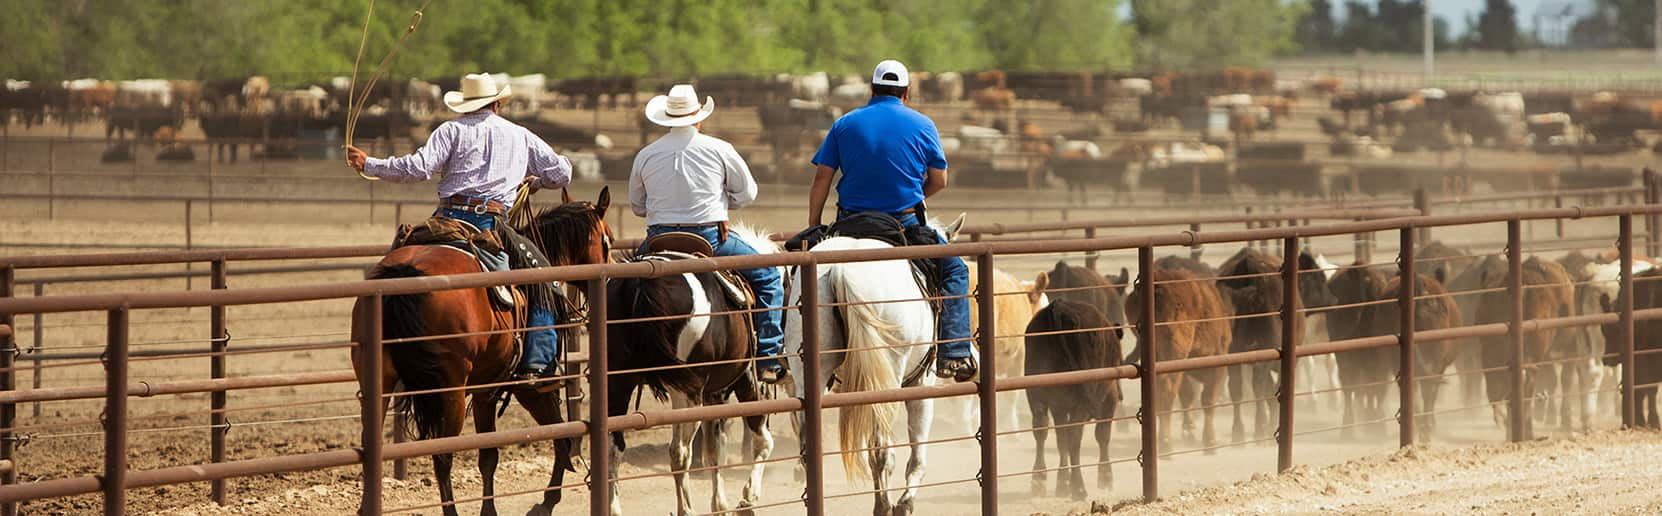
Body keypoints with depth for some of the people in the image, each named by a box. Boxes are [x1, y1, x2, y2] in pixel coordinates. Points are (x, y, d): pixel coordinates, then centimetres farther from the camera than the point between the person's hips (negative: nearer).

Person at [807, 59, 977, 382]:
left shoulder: (845, 124, 5)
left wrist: (812, 231, 7)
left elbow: (821, 180, 2)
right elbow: (939, 181, 5)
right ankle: (954, 354, 2)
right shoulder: (922, 126, 2)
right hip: (905, 221, -1)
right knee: (954, 271, 15)